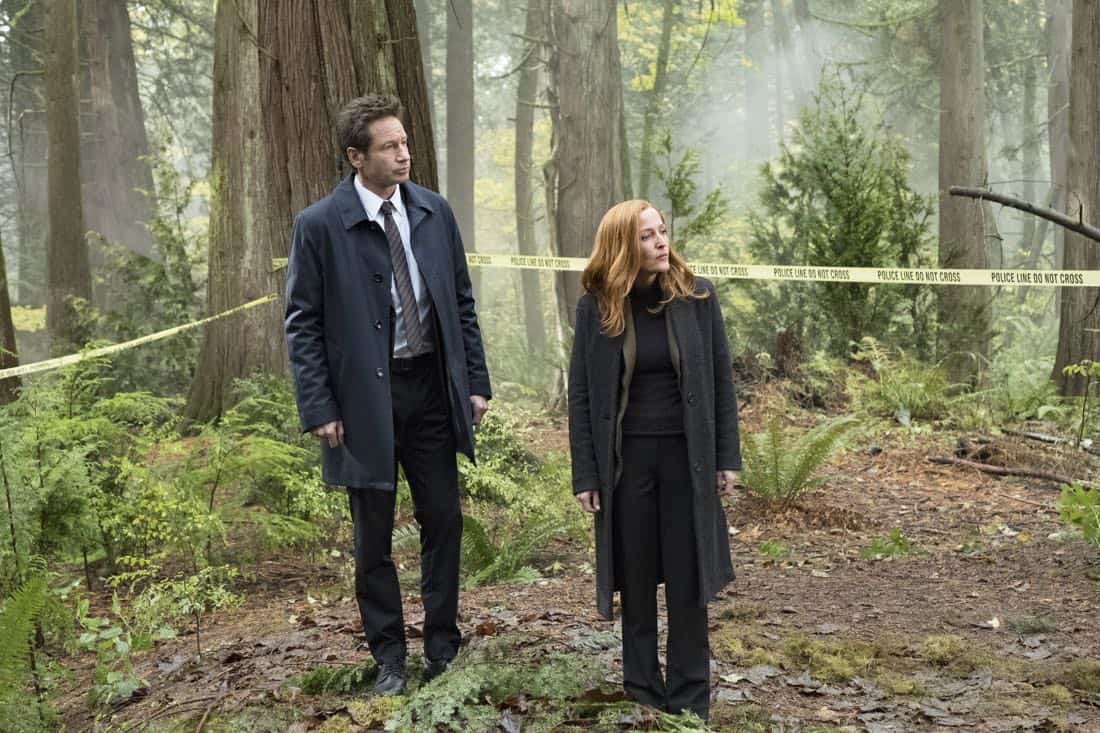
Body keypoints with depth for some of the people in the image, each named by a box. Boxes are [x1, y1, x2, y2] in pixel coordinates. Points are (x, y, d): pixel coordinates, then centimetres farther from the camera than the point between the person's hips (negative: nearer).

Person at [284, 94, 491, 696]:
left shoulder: (434, 212, 3)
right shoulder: (319, 225, -9)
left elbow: (462, 302, 9)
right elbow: (303, 324, -7)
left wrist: (476, 381, 5)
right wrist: (319, 409, -11)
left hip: (432, 386, 3)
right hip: (364, 396, -3)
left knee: (443, 520, 8)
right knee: (373, 536, 9)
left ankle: (442, 647, 25)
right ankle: (388, 657, 24)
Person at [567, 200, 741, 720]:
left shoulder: (697, 296, -3)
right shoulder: (596, 307, -4)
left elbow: (720, 379, 2)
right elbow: (581, 394, -1)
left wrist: (727, 457, -1)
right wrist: (585, 474, -4)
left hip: (687, 454, 0)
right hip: (625, 458, 0)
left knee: (686, 580, 5)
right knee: (636, 579, 9)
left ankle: (690, 697, 16)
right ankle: (641, 690, 23)